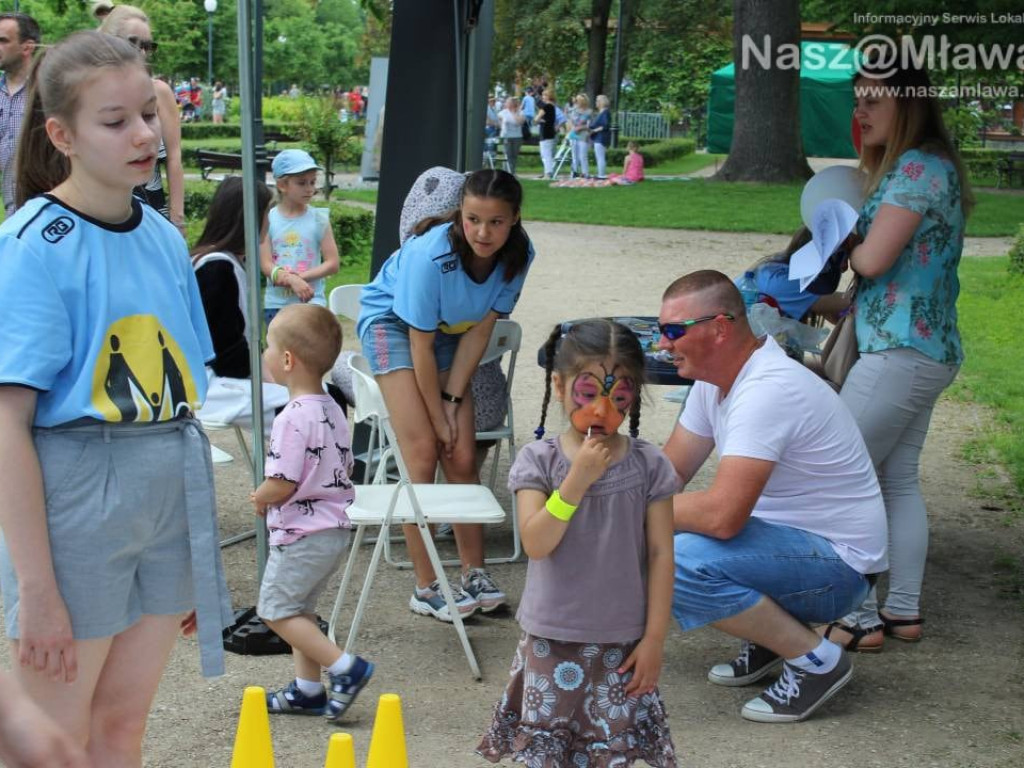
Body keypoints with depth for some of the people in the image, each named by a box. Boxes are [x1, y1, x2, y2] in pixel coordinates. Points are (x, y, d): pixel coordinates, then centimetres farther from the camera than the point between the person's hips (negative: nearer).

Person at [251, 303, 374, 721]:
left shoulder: (293, 417, -22)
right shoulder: (332, 409, 7)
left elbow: (281, 484, -25)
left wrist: (259, 498, -3)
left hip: (300, 534, -9)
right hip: (334, 527, 9)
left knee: (276, 608, 2)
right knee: (299, 608, 18)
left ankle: (344, 667, -3)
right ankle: (308, 689, 22)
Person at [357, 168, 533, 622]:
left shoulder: (518, 255, -20)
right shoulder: (431, 256, -35)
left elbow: (480, 330, -11)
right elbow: (421, 348, -26)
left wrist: (452, 401, -13)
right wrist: (438, 417, -18)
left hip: (449, 332, 5)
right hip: (392, 322, -5)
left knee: (462, 458, -1)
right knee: (423, 453, -14)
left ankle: (474, 574, 12)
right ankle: (425, 588, -8)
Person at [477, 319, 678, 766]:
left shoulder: (648, 465, -4)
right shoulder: (538, 461, -5)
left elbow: (660, 555, -2)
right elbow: (536, 543, -16)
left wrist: (654, 638, -3)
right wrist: (577, 480, -25)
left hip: (621, 644, 0)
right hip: (551, 640, 0)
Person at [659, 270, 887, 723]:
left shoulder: (767, 391, -27)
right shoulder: (715, 378, 4)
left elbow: (721, 516, -34)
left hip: (838, 563, -10)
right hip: (786, 536, 10)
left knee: (677, 564, -29)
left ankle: (815, 659, -11)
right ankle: (767, 641, 13)